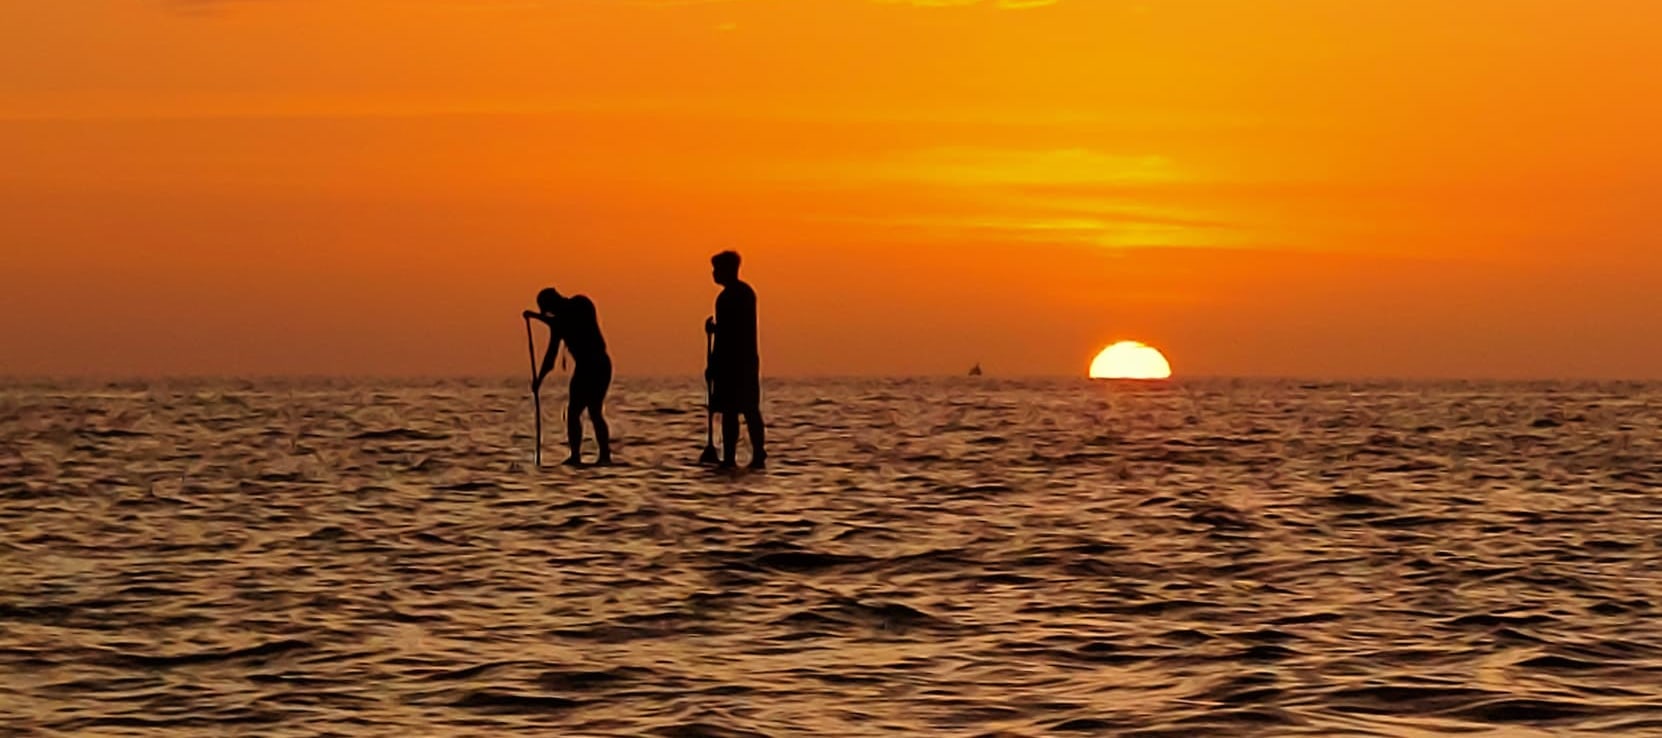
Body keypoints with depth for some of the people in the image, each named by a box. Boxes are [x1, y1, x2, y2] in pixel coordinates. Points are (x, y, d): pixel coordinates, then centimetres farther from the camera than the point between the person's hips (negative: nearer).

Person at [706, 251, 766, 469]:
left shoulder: (727, 297, -13)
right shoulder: (746, 292, 15)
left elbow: (725, 335, -18)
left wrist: (713, 366, -16)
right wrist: (715, 328, 19)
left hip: (731, 361, -9)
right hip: (748, 359, 9)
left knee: (729, 411, -8)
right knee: (751, 410, 9)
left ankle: (729, 458, -10)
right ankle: (758, 456, 6)